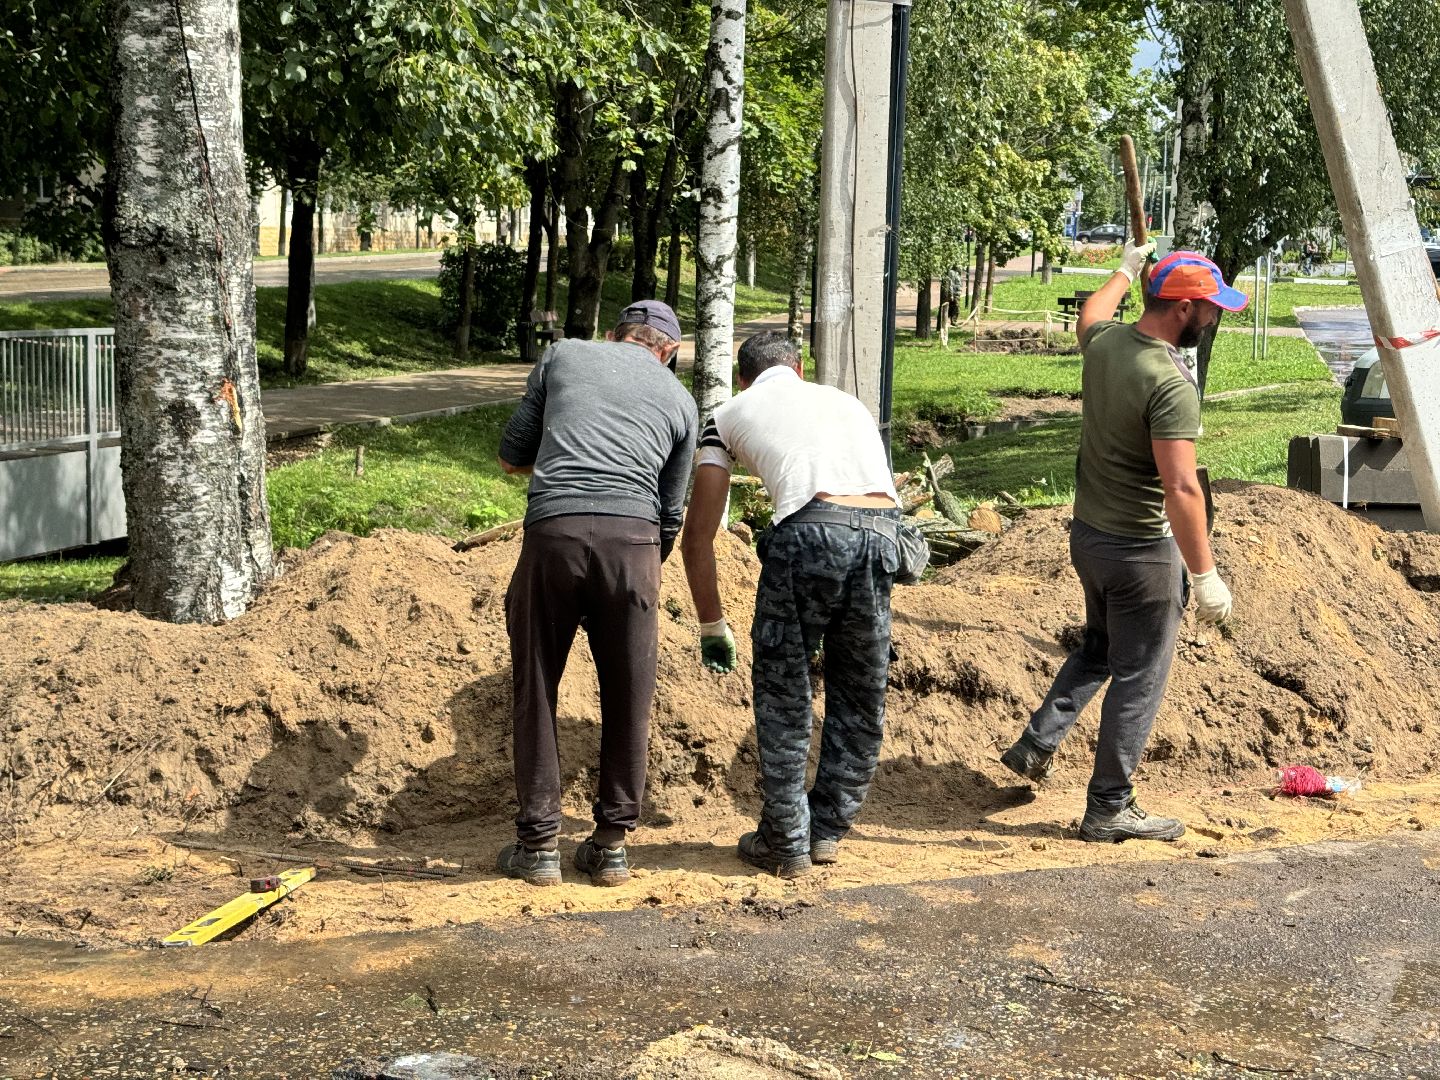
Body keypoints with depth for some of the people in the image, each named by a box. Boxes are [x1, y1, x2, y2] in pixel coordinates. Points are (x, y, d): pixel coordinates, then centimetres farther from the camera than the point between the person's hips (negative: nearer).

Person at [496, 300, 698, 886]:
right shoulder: (680, 400, 22)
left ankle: (539, 844, 14)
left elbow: (511, 457, 21)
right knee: (628, 698, 13)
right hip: (633, 536, 1)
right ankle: (611, 845, 20)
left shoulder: (563, 355, 20)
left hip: (554, 531, -1)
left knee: (536, 690, 11)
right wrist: (650, 573, 38)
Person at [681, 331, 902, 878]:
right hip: (882, 533, 4)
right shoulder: (846, 400, 33)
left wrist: (712, 626, 29)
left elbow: (697, 535, 19)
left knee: (782, 690, 13)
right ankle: (828, 830, 30)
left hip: (810, 531, -3)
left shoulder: (729, 414, 23)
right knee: (861, 695, 18)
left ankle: (785, 843, 18)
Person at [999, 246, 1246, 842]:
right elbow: (1180, 487, -30)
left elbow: (1091, 315, 27)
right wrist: (1205, 575, -26)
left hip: (1088, 533, 8)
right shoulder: (1171, 383, -25)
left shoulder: (1104, 342, -1)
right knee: (1138, 678, 4)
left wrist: (1126, 270, 44)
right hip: (1142, 550, -8)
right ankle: (1109, 810, 11)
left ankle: (1036, 744, 28)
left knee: (1099, 648, 28)